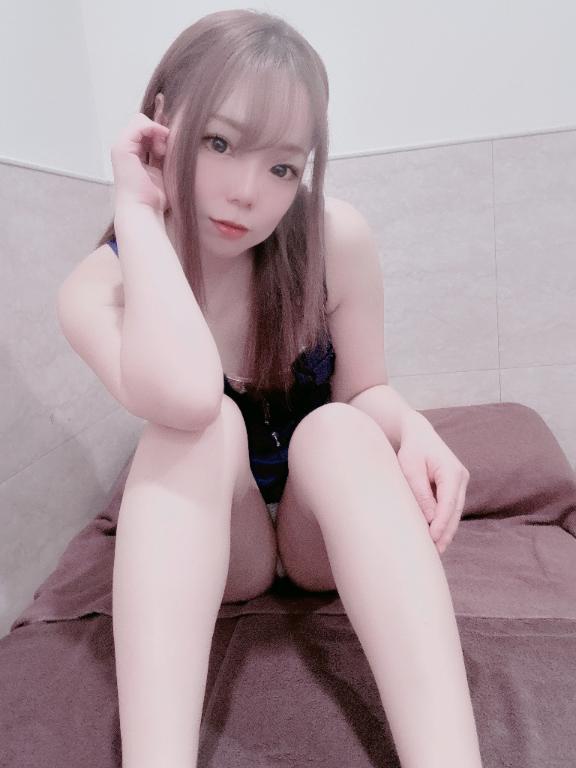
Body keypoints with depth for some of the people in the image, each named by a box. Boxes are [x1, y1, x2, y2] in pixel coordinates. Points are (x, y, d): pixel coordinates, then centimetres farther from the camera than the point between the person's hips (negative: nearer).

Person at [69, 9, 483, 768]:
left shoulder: (336, 238, -15)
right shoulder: (104, 284, -18)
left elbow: (366, 392, -6)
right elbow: (186, 396, -40)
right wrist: (138, 210, -29)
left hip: (328, 530, 1)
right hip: (200, 543, 0)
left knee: (335, 428, -32)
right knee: (206, 425, -32)